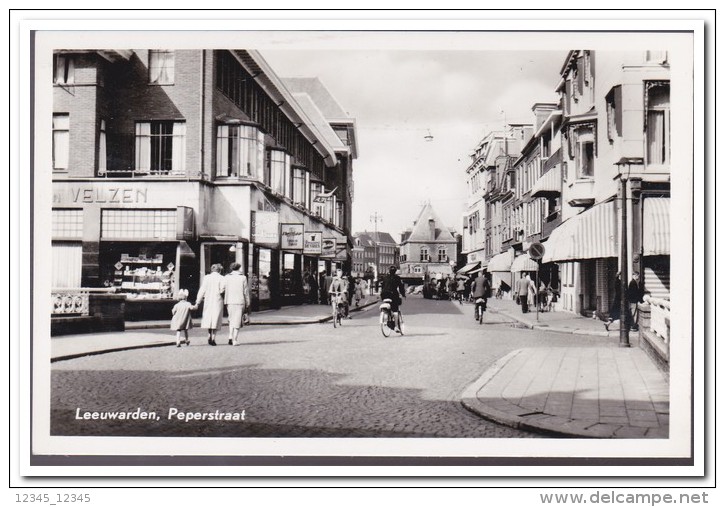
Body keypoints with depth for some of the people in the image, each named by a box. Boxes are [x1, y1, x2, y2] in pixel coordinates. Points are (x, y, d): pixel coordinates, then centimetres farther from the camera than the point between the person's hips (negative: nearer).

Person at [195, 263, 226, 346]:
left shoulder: (206, 278, 2)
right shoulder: (221, 278, -5)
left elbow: (202, 290, 0)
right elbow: (222, 290, -16)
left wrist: (197, 302, 3)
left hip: (208, 301, 2)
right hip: (218, 301, -2)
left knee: (207, 318, 15)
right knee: (216, 319, 3)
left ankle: (210, 336, 10)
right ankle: (213, 338, -1)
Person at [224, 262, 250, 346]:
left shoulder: (227, 277, 2)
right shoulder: (243, 278, -1)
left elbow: (224, 290, -2)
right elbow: (246, 292, -1)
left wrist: (225, 302, 2)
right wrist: (247, 304, 6)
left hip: (229, 301, 2)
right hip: (240, 301, -2)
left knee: (231, 319, 17)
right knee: (237, 320, 4)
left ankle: (230, 337, 3)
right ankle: (235, 340, 0)